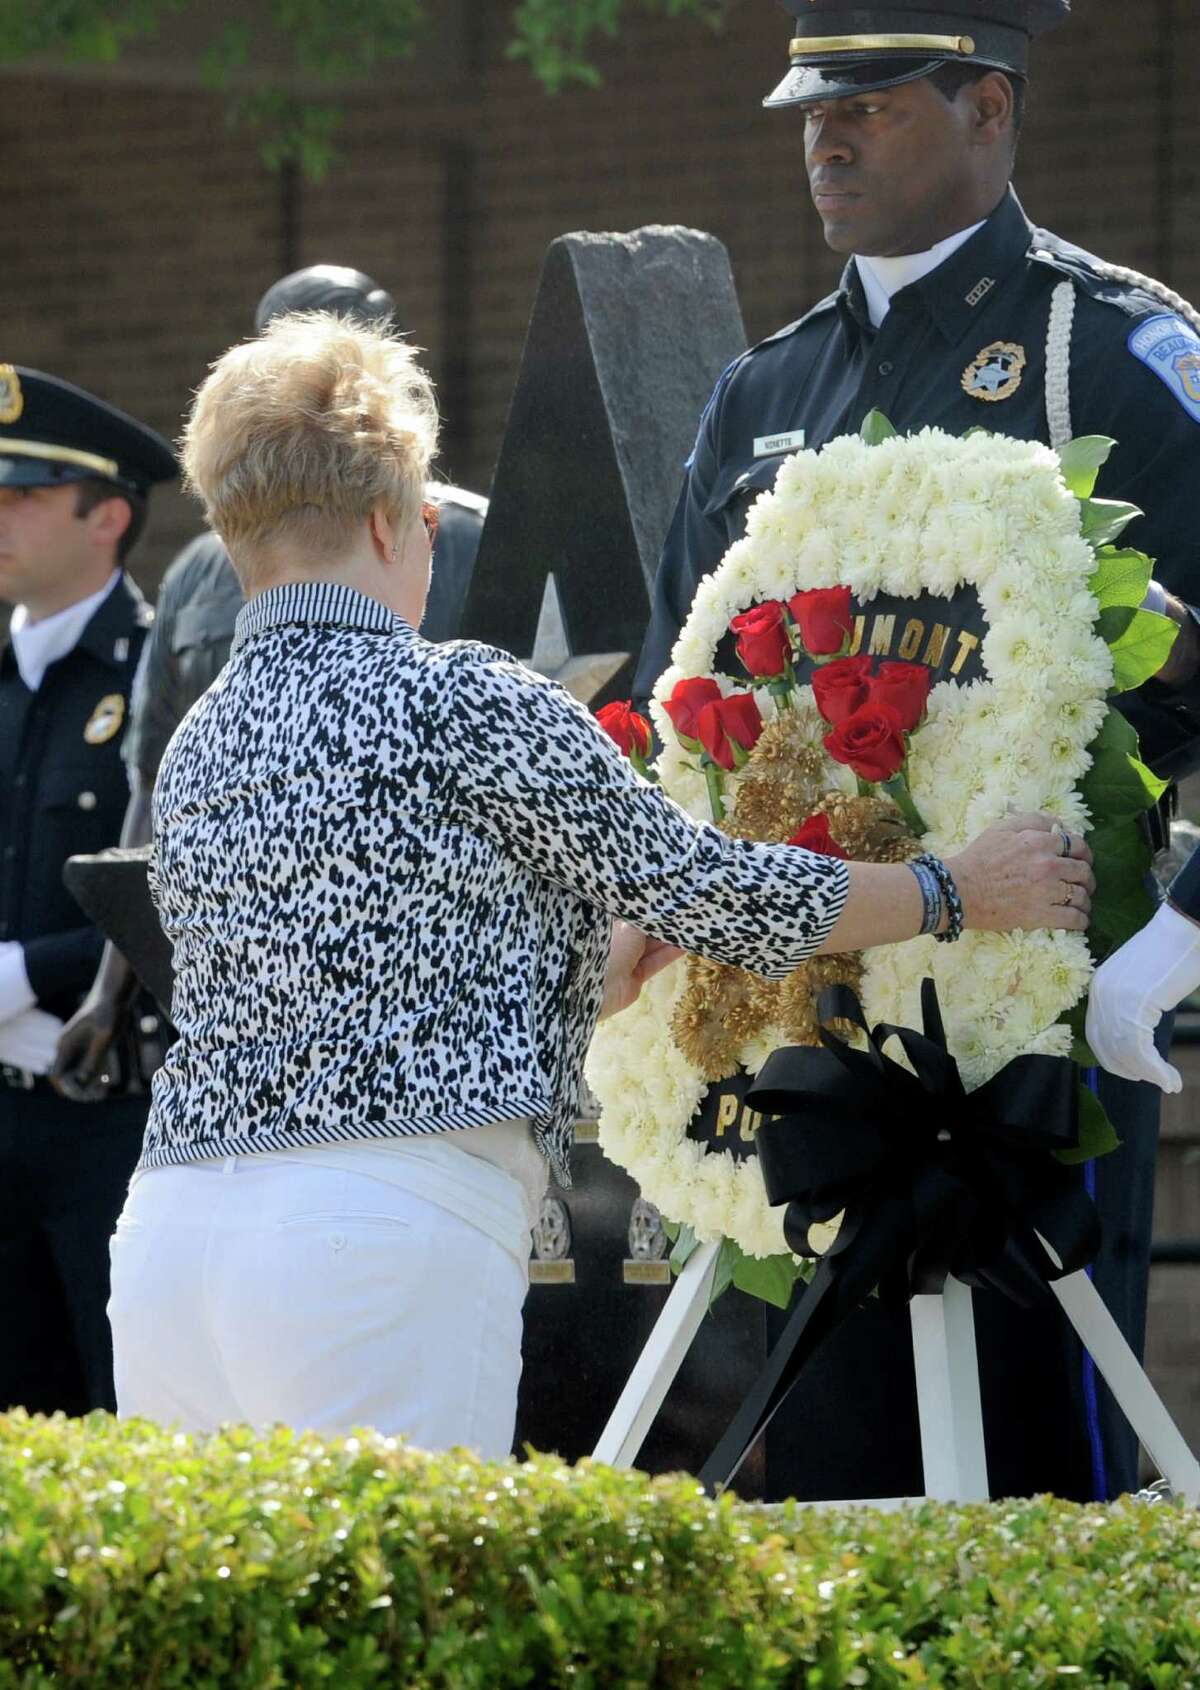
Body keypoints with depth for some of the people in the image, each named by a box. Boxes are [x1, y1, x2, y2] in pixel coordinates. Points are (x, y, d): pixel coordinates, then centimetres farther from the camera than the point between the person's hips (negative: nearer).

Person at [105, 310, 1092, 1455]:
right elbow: (695, 880, 4)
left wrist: (599, 979, 41)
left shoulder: (197, 748, 18)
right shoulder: (458, 701, -2)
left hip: (168, 1231, 7)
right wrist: (960, 894, 17)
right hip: (384, 1231, -7)